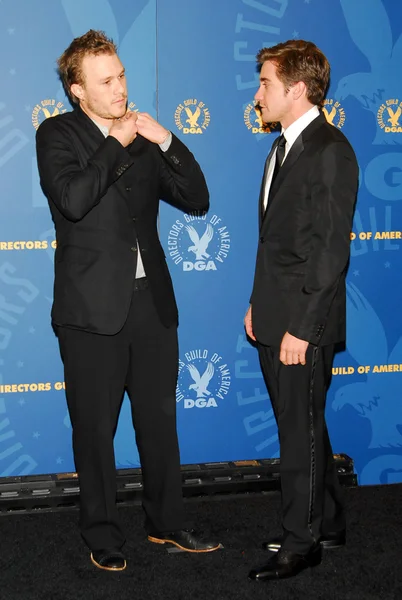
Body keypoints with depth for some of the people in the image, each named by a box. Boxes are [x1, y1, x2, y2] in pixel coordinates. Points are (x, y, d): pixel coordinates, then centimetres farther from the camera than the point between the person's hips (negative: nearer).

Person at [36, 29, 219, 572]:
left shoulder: (142, 136, 11)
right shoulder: (58, 134, -3)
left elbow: (197, 200, 6)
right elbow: (73, 199, -22)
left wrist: (166, 141, -5)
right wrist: (116, 143, -13)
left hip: (151, 301, 5)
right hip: (93, 308, -4)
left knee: (159, 419, 14)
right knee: (95, 427, 6)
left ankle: (166, 522, 29)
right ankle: (102, 533, 22)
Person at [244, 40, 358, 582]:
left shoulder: (330, 151, -14)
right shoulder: (283, 148, 15)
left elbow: (331, 248, -18)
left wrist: (302, 327, -19)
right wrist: (258, 305, 14)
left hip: (303, 324, -9)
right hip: (273, 320, 9)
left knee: (301, 433, 2)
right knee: (302, 428, 18)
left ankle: (300, 542, 17)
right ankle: (327, 524, 33)